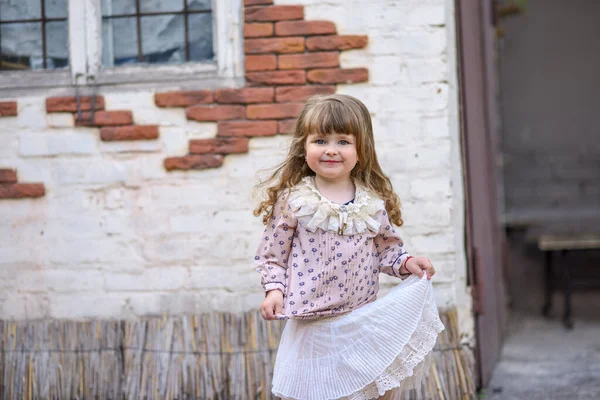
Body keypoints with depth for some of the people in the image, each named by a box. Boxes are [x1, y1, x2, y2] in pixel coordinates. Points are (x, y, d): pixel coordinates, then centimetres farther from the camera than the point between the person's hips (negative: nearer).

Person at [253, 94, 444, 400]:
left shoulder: (373, 201, 0)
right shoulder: (293, 201, -8)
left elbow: (384, 247, 12)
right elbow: (272, 253, 0)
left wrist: (405, 263, -6)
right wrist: (274, 289, -13)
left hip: (363, 320, 3)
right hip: (312, 326, -2)